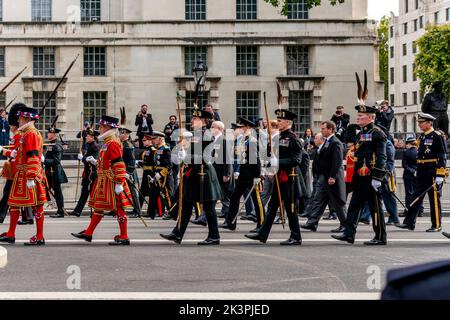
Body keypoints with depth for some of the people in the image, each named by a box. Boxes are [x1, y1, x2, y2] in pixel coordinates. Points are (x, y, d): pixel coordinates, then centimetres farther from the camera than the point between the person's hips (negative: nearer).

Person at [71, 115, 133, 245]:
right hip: (103, 181, 10)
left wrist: (119, 184, -24)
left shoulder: (113, 143, -15)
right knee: (98, 206, 13)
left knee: (118, 208, -4)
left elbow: (118, 164, -21)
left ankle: (124, 237, 1)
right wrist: (95, 162, 12)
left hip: (111, 182, -10)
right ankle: (88, 233, 20)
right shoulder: (107, 143, 15)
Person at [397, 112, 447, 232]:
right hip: (422, 173, 8)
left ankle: (437, 225, 7)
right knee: (416, 197, 8)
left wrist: (440, 175, -18)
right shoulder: (422, 137, 14)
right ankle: (409, 222, 11)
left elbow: (442, 156, -14)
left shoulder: (437, 136, -10)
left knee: (434, 199, -1)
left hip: (433, 173, -8)